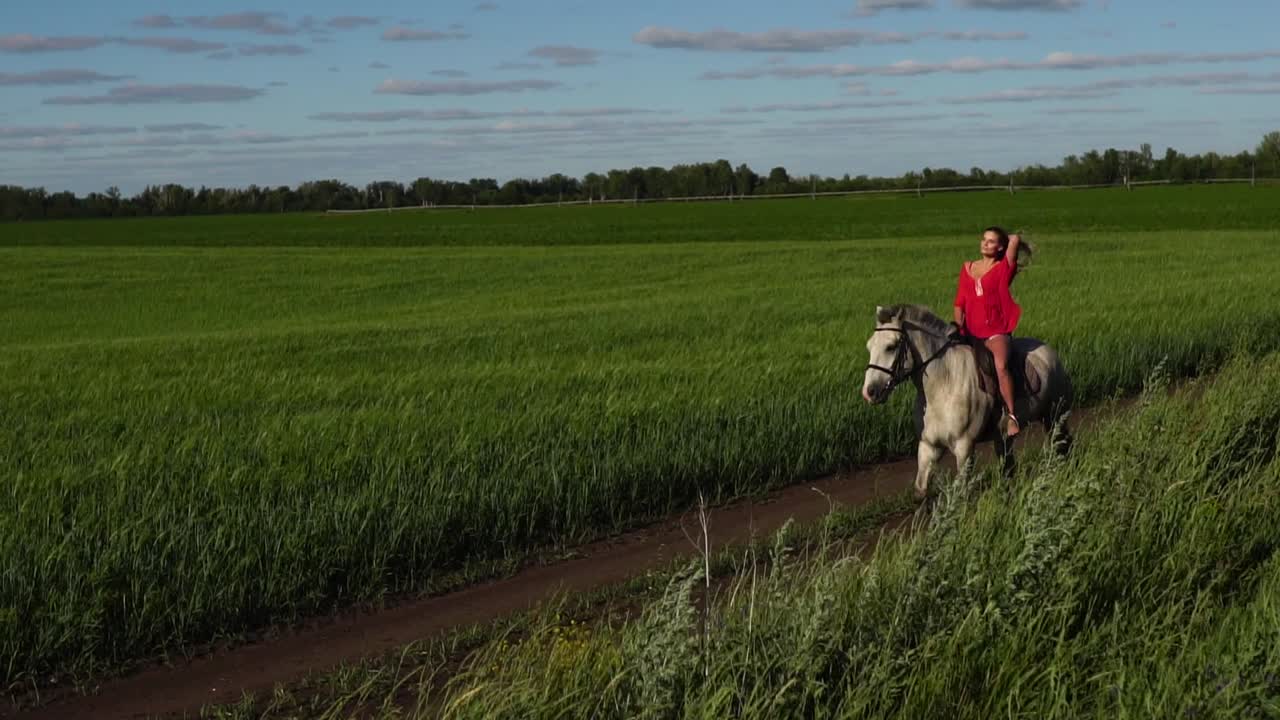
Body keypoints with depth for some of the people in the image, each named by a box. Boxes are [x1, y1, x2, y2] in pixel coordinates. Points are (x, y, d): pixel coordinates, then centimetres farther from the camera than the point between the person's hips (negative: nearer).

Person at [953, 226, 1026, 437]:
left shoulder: (1004, 268, 3)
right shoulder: (967, 269, 15)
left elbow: (1015, 238, -9)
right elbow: (959, 301, 14)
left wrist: (1015, 241, 13)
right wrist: (958, 325, 3)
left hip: (996, 330, -4)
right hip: (971, 332, 4)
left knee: (1001, 366, -27)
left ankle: (1011, 415, -20)